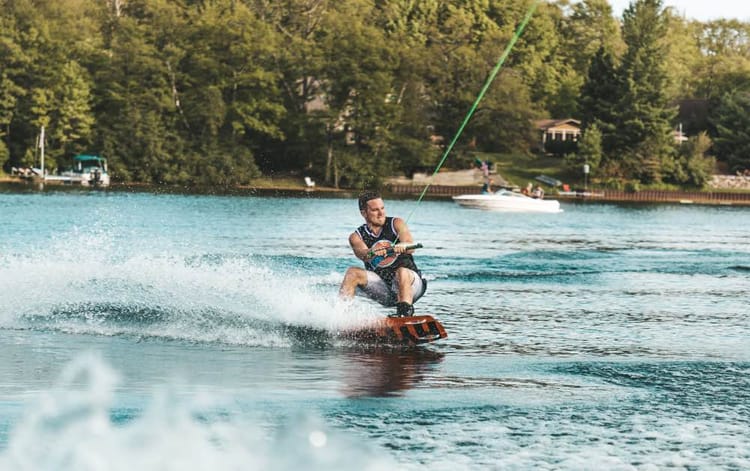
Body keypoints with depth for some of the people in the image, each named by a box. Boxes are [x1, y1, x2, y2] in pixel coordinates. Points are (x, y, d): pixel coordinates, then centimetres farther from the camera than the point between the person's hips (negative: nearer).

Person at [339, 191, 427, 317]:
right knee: (353, 272, -17)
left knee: (402, 271, -34)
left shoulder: (396, 224, -2)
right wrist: (372, 253, -45)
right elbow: (362, 254, -21)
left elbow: (410, 248, -20)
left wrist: (402, 247, -45)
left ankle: (405, 311, -46)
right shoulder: (356, 237, 2)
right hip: (384, 291, 2)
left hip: (410, 284, -2)